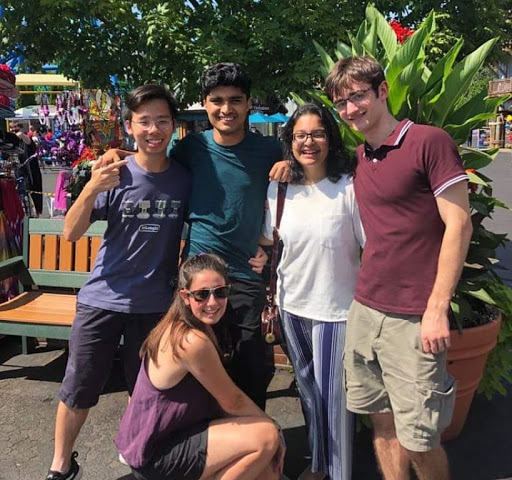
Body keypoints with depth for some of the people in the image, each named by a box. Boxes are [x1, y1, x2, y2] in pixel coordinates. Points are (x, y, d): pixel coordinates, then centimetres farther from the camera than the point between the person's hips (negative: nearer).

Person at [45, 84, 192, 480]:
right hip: (102, 299, -1)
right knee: (77, 389, 8)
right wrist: (92, 188, -28)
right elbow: (71, 233, -12)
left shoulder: (184, 179, -3)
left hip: (157, 305, 1)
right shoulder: (115, 175, -7)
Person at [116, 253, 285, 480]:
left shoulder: (178, 327, 2)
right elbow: (232, 401, -16)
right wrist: (271, 428, -1)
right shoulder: (193, 341, -27)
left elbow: (218, 399, 5)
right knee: (266, 437, -14)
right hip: (153, 455, -8)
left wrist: (264, 422, -1)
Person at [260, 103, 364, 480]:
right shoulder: (279, 187, 1)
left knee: (333, 394, 5)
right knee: (308, 388, 19)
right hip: (292, 304, 5)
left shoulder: (349, 186, -12)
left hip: (336, 307, -5)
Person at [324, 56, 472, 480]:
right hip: (365, 309, 6)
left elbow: (459, 225, -11)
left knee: (418, 438, 3)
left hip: (413, 319, -6)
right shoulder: (360, 157, 12)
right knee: (382, 422, 15)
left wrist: (437, 309, -14)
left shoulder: (429, 141, -8)